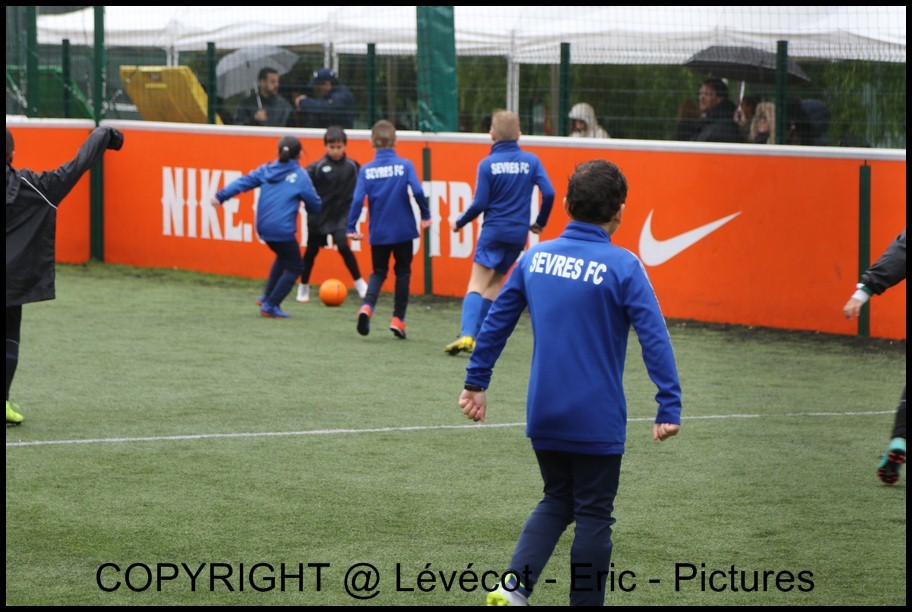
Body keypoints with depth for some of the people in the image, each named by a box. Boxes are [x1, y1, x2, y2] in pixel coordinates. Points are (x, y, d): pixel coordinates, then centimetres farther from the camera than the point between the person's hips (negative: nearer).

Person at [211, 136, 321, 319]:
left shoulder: (266, 170, 10)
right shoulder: (300, 176, -5)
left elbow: (243, 182, 2)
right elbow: (315, 206, -1)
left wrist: (221, 196, -1)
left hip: (263, 227, 7)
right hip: (282, 229, -7)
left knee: (283, 257, 31)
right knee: (294, 268, 7)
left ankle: (267, 296, 27)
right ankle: (270, 305, -2)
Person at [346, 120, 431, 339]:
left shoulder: (366, 170, -3)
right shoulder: (404, 165, -6)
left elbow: (358, 199, -9)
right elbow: (417, 191, -17)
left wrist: (352, 228, -3)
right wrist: (425, 215, -3)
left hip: (378, 232, 1)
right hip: (403, 230, -1)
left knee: (379, 271, 15)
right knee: (402, 272, 14)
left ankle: (367, 306, -12)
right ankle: (398, 318, 11)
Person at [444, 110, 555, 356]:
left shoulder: (488, 164, -7)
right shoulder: (531, 161, 1)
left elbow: (480, 203, -8)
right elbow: (549, 193, -5)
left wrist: (460, 222, 7)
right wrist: (540, 223, 10)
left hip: (493, 231, -3)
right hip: (519, 234, 3)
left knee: (477, 282, -5)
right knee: (494, 283, 14)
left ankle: (467, 334, -22)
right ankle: (476, 335, 12)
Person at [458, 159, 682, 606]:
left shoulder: (535, 257, 2)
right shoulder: (622, 267, -13)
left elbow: (496, 321, 9)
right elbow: (654, 338, -18)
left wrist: (476, 383, 18)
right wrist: (669, 407, -15)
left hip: (543, 416, 5)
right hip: (597, 419, -5)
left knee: (557, 501, 20)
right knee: (593, 515, 7)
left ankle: (515, 582, 2)